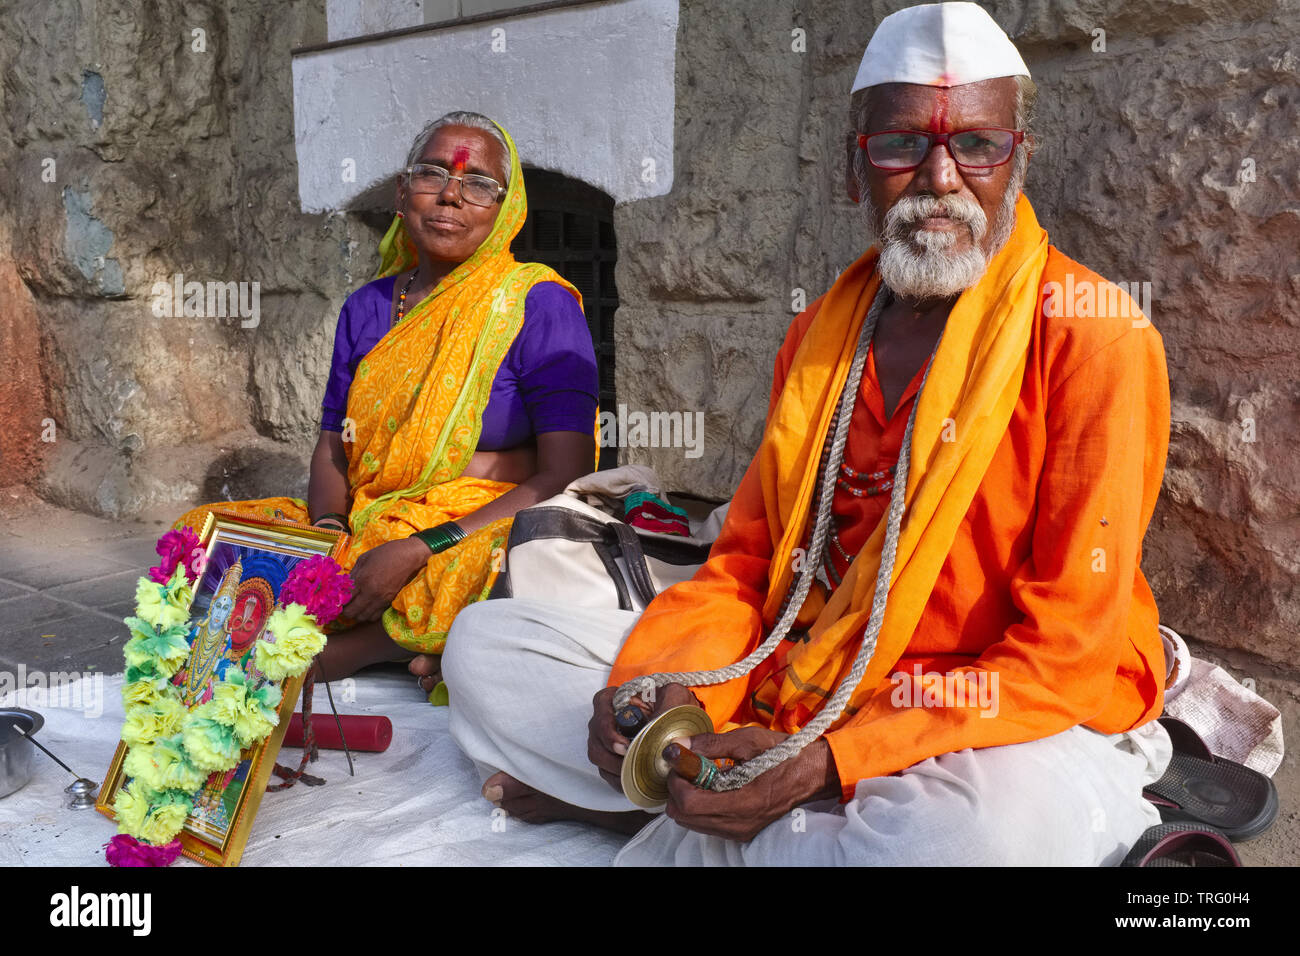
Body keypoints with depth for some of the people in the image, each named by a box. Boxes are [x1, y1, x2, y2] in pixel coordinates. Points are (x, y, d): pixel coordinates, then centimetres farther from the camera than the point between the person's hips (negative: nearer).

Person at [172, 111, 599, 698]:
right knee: (197, 534, -9)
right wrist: (327, 528, -10)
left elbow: (566, 477, -13)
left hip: (478, 534, -5)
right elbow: (332, 447, 15)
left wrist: (419, 549, -21)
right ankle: (414, 646, -16)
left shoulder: (538, 303, -6)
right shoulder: (366, 308, 11)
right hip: (365, 526, 5)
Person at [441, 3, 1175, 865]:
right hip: (796, 685, 5)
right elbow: (747, 560, 10)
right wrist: (661, 684, -12)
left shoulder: (1093, 333, -11)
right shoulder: (822, 332, 9)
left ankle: (676, 833, -11)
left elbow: (1067, 650, -16)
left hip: (1007, 727, -4)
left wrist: (827, 762, -26)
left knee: (989, 830, -42)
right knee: (488, 641, 0)